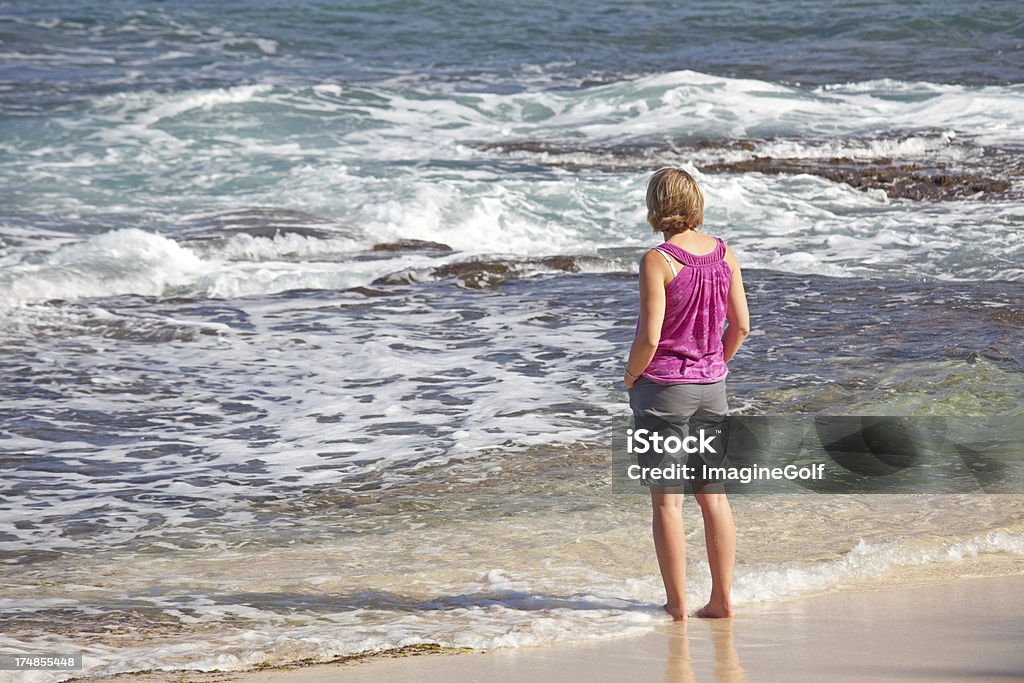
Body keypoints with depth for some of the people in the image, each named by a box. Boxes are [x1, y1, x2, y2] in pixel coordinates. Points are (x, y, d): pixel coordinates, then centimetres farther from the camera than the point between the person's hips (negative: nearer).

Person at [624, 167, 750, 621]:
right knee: (714, 495, 12)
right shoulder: (723, 254, 1)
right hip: (711, 386, 6)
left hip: (663, 384, -6)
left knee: (667, 500, 1)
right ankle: (722, 599, 15)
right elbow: (741, 325, 5)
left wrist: (630, 378, -3)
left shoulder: (658, 261, -16)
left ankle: (676, 605, 3)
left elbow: (649, 336, -19)